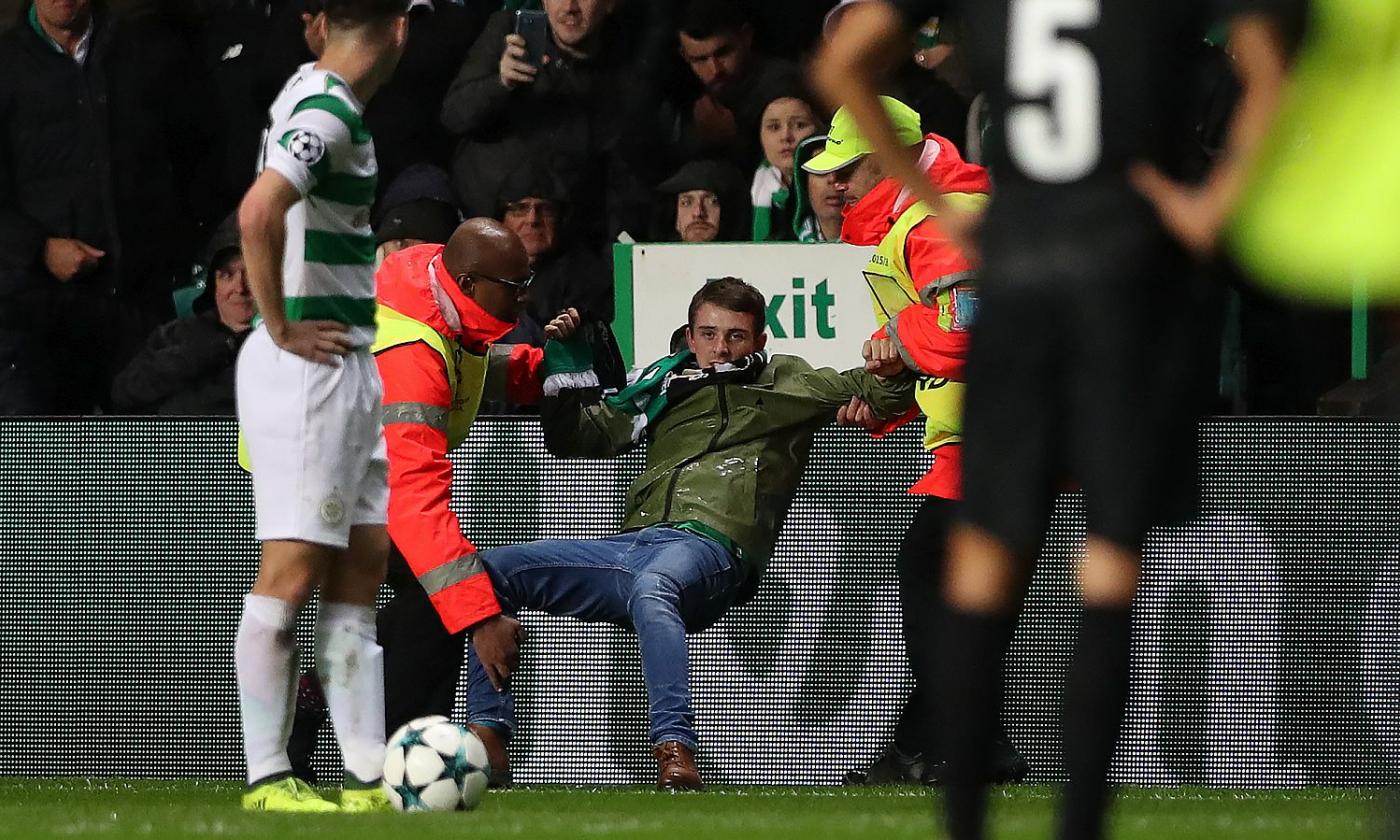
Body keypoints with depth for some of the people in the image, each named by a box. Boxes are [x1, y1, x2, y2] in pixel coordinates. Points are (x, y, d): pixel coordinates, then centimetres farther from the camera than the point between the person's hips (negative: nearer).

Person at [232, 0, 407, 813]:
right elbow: (259, 211, -31)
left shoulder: (319, 99, 13)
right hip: (308, 366, -10)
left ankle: (370, 775, 9)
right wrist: (279, 326, -20)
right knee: (294, 571, -6)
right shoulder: (328, 112, -16)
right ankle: (267, 776, -2)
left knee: (361, 568, 8)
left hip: (348, 364, 10)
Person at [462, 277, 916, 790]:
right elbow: (572, 436, 34)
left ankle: (675, 749, -50)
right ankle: (488, 732, -9)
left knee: (652, 583, -43)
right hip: (632, 545, 6)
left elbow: (885, 397, 15)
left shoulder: (786, 384, 19)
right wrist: (565, 359, 21)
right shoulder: (665, 384, 30)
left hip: (710, 547, -6)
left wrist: (891, 370, -8)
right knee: (490, 570, -6)